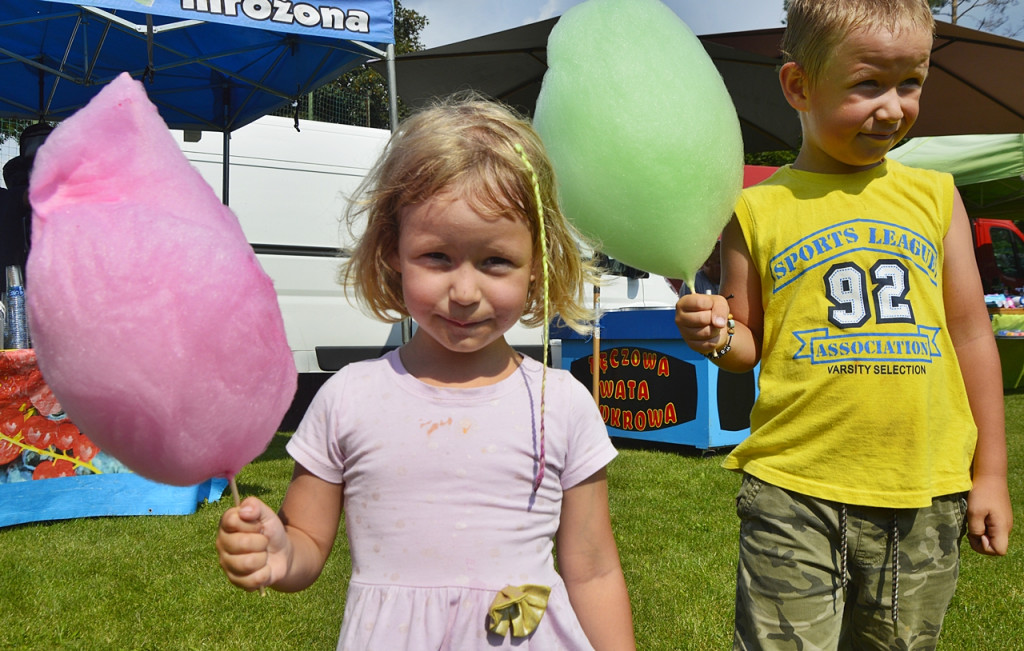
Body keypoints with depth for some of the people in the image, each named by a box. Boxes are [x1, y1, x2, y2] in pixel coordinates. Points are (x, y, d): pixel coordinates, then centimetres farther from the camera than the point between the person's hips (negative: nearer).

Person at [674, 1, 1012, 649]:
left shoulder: (934, 195, 6)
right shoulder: (757, 210, -1)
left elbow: (970, 331, 9)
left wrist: (990, 472, 8)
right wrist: (717, 335, -17)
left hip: (924, 496, 3)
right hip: (794, 493, -2)